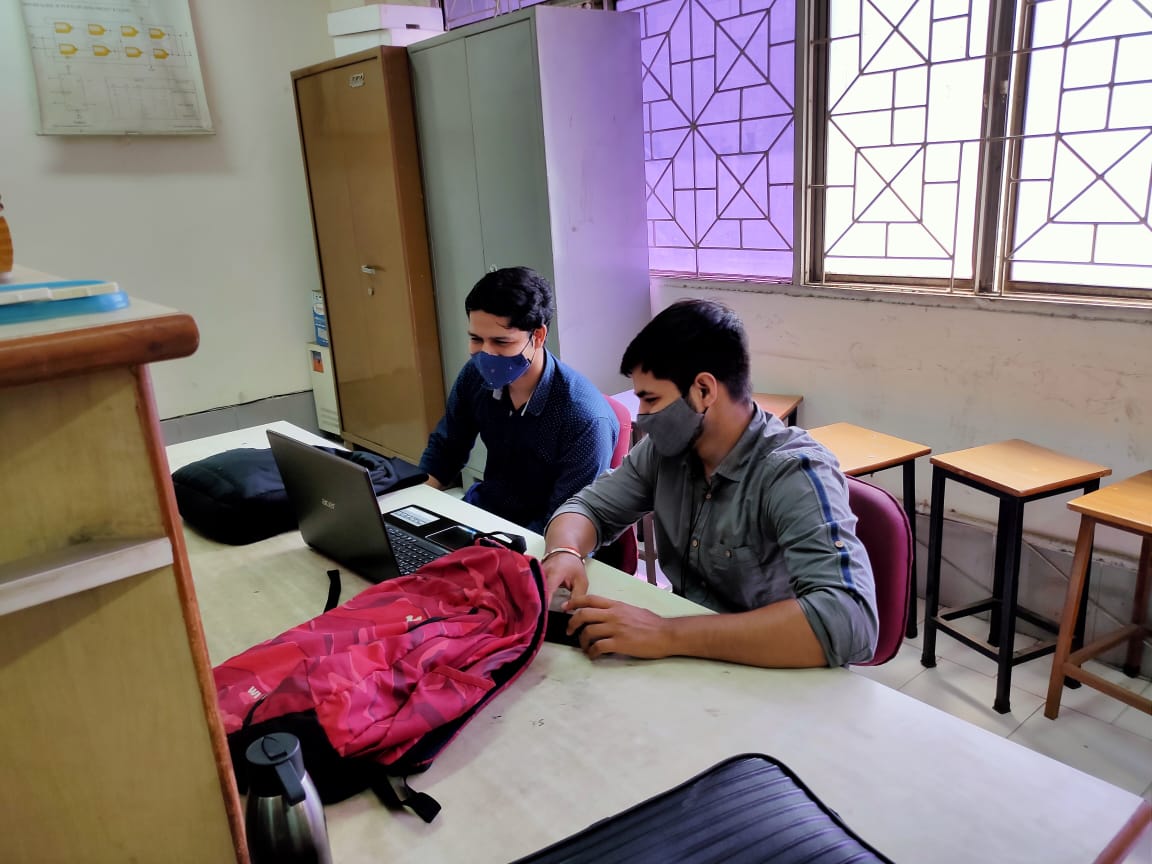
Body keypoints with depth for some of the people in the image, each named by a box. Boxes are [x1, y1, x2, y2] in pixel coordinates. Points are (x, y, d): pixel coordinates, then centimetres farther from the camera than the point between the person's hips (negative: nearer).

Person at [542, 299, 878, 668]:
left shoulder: (795, 474, -22)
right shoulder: (668, 448, -4)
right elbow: (588, 506, 7)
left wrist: (668, 635, -37)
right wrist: (564, 554, -16)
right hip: (686, 665, 4)